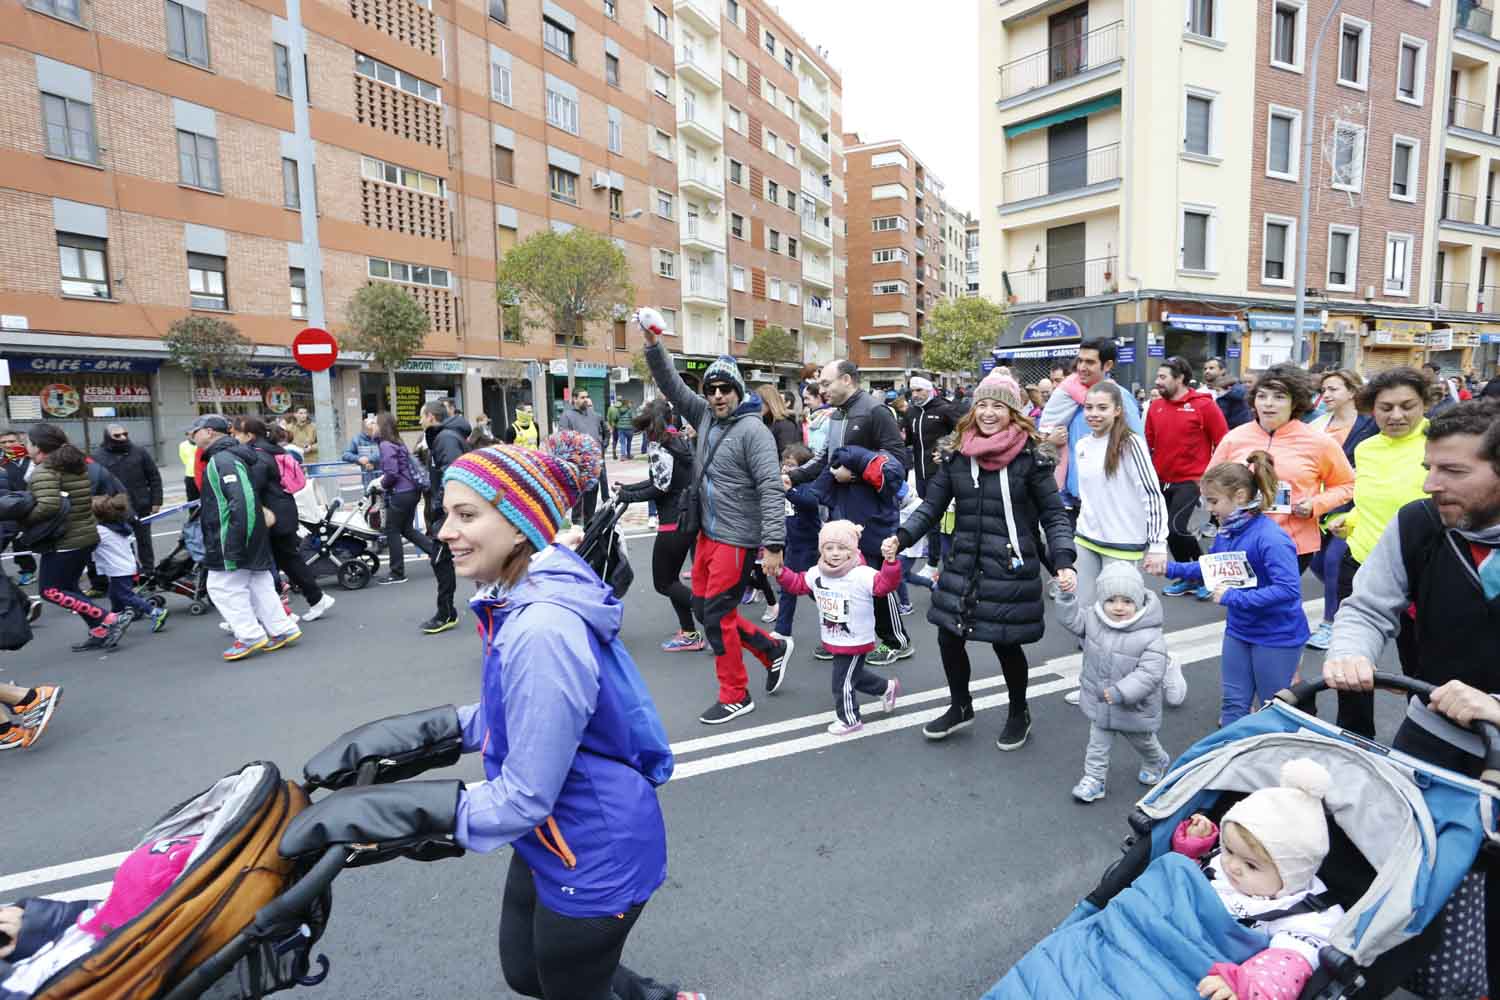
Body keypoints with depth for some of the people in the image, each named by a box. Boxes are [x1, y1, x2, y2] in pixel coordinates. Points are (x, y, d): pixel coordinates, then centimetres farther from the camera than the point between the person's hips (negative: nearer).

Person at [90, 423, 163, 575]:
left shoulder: (139, 452, 3)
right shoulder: (97, 456, 1)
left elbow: (154, 477, 3)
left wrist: (156, 501, -2)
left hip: (141, 506, 0)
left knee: (143, 540, 11)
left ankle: (148, 570, 21)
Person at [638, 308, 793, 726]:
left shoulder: (753, 431, -15)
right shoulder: (705, 416, 7)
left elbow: (771, 489, -21)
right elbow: (672, 387, 12)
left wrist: (773, 544, -27)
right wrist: (654, 345, 0)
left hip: (737, 539, -9)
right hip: (707, 534, 9)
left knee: (717, 615, -3)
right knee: (703, 608, 15)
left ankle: (735, 696, 16)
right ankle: (773, 649, 30)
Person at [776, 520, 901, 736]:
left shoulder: (862, 575, -25)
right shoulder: (816, 574, -3)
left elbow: (885, 584, -38)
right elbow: (797, 583, 11)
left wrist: (890, 561, -53)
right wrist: (781, 572, -4)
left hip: (855, 643, -8)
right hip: (833, 641, 8)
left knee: (842, 682, 3)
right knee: (853, 675, 26)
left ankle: (849, 719, 26)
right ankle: (887, 688, 49)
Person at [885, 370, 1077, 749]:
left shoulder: (1029, 457, -8)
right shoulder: (955, 454, 2)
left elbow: (1054, 514, -3)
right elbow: (932, 506, 6)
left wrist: (1064, 561, -15)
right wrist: (901, 537, -8)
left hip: (1010, 569, -4)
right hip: (962, 565, 4)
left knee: (1006, 643, 6)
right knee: (949, 637, 8)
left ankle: (1019, 714, 35)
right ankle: (960, 707, 35)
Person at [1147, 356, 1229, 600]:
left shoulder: (1204, 405, -9)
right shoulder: (1155, 406, 4)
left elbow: (1223, 443, -6)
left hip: (1190, 480, -6)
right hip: (1161, 481, 6)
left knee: (1175, 528, -17)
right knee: (1168, 530, 11)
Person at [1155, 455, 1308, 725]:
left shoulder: (1270, 538, -27)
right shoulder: (1225, 532, -3)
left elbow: (1288, 590, -33)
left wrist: (1233, 598, -32)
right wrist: (1171, 568, 2)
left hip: (1277, 636, -7)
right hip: (1238, 630, 7)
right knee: (1233, 702, 17)